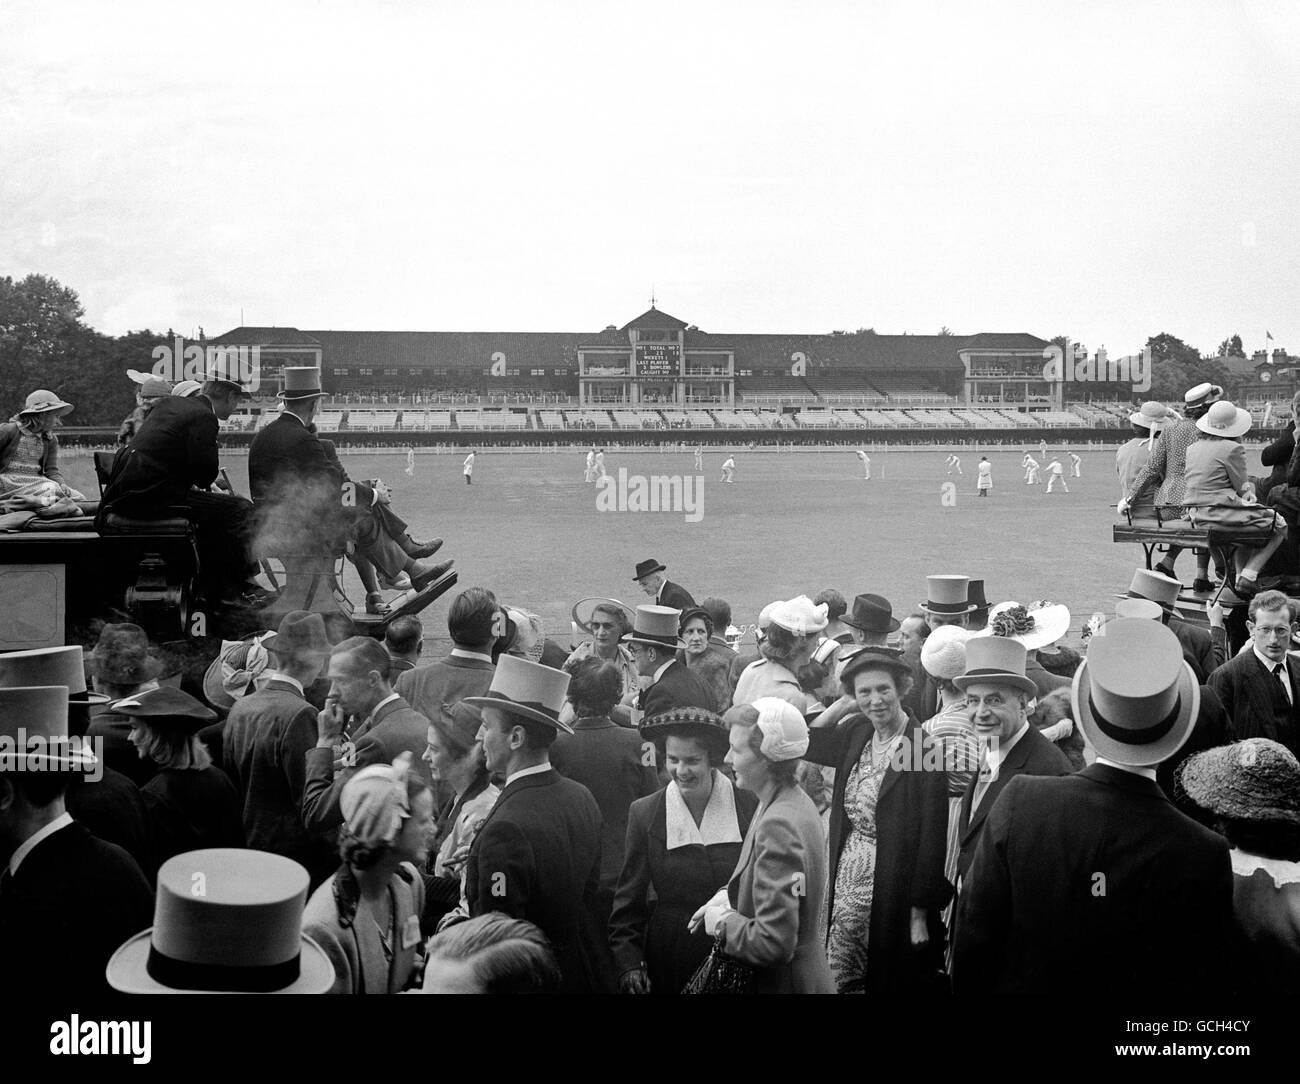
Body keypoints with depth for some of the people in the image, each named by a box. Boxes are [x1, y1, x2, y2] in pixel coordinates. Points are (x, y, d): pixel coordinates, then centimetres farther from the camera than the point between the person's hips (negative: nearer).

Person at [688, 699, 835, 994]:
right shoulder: (796, 802, 4)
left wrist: (723, 923, -13)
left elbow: (774, 944, -28)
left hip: (783, 983, -9)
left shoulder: (777, 827, -26)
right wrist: (730, 894, 4)